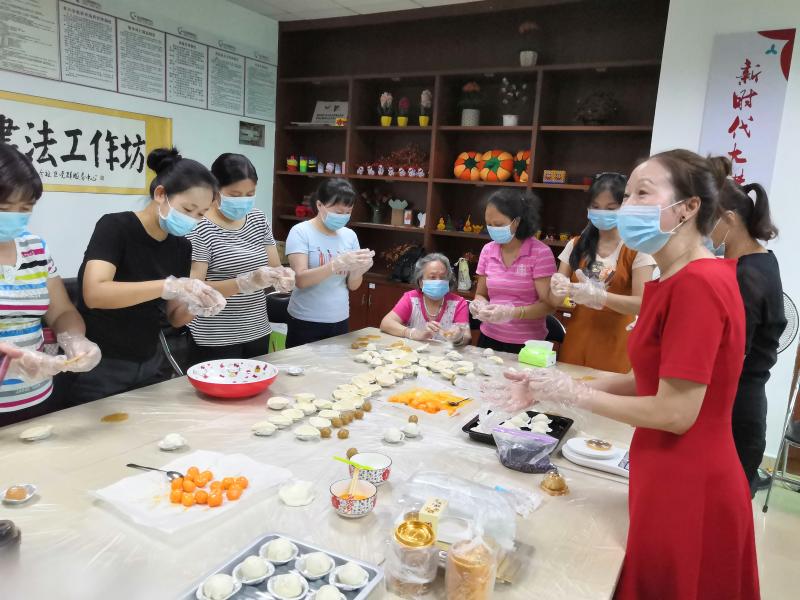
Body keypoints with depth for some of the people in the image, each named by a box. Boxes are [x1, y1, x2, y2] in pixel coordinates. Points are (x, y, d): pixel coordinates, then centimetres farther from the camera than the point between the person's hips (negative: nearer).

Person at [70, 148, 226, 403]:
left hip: (148, 367, 6)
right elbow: (94, 294, -29)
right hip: (100, 370, -5)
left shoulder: (181, 246, 2)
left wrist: (195, 306, -15)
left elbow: (174, 318, 7)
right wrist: (169, 286, -37)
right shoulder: (115, 226, -14)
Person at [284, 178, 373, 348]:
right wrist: (339, 263, -30)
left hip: (339, 321, 4)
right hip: (306, 323, -4)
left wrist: (359, 269, -16)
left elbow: (352, 285, 5)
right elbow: (300, 280, -19)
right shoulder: (301, 232, -9)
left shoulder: (350, 235, 4)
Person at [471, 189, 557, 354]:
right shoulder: (487, 251, 2)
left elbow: (548, 304, -14)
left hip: (527, 344, -4)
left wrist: (511, 313, -29)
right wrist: (479, 304, -12)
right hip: (489, 338, 4)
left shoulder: (540, 253, -12)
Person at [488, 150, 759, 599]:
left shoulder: (699, 284, -23)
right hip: (674, 480, 8)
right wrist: (552, 387, 0)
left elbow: (676, 412, -24)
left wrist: (575, 394, -13)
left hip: (687, 490, -8)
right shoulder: (670, 281, 6)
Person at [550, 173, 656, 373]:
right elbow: (555, 299, 4)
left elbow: (642, 304, -14)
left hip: (614, 350, -3)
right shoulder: (576, 246, 6)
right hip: (574, 345, 3)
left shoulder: (636, 250, -4)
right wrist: (559, 290, -20)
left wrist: (598, 296, -30)